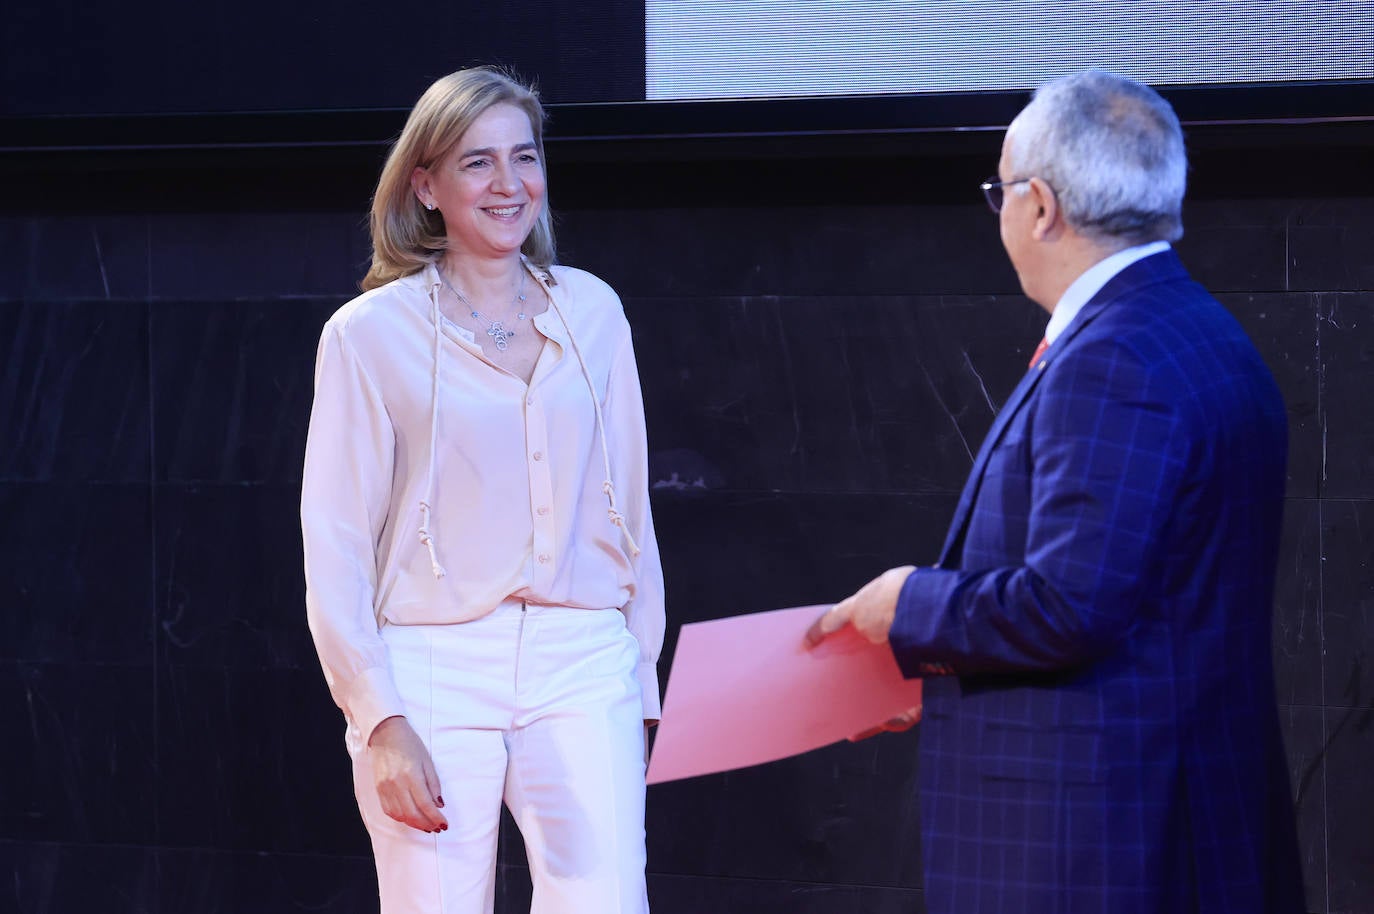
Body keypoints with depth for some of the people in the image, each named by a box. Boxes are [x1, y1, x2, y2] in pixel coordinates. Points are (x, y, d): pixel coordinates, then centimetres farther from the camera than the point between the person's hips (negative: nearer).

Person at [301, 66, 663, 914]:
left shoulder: (591, 311, 11)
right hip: (435, 673, -2)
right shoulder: (371, 334, 1)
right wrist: (380, 722, -9)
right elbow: (335, 548, -1)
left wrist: (641, 677, 13)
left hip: (584, 666, 2)